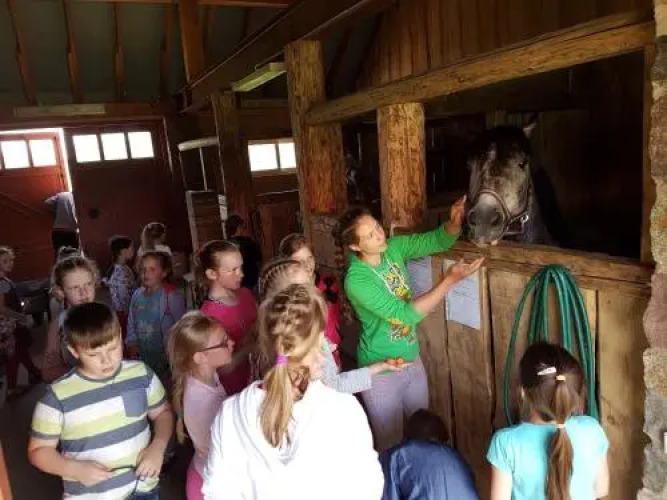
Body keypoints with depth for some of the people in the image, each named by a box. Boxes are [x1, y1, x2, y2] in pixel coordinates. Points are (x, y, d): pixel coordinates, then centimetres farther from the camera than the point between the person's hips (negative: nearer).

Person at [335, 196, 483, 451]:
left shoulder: (393, 247, -9)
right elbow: (406, 314, -30)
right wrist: (450, 280, -31)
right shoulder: (356, 280, -28)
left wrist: (455, 222, -26)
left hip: (412, 359, 6)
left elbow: (437, 240, -4)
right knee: (392, 446, 14)